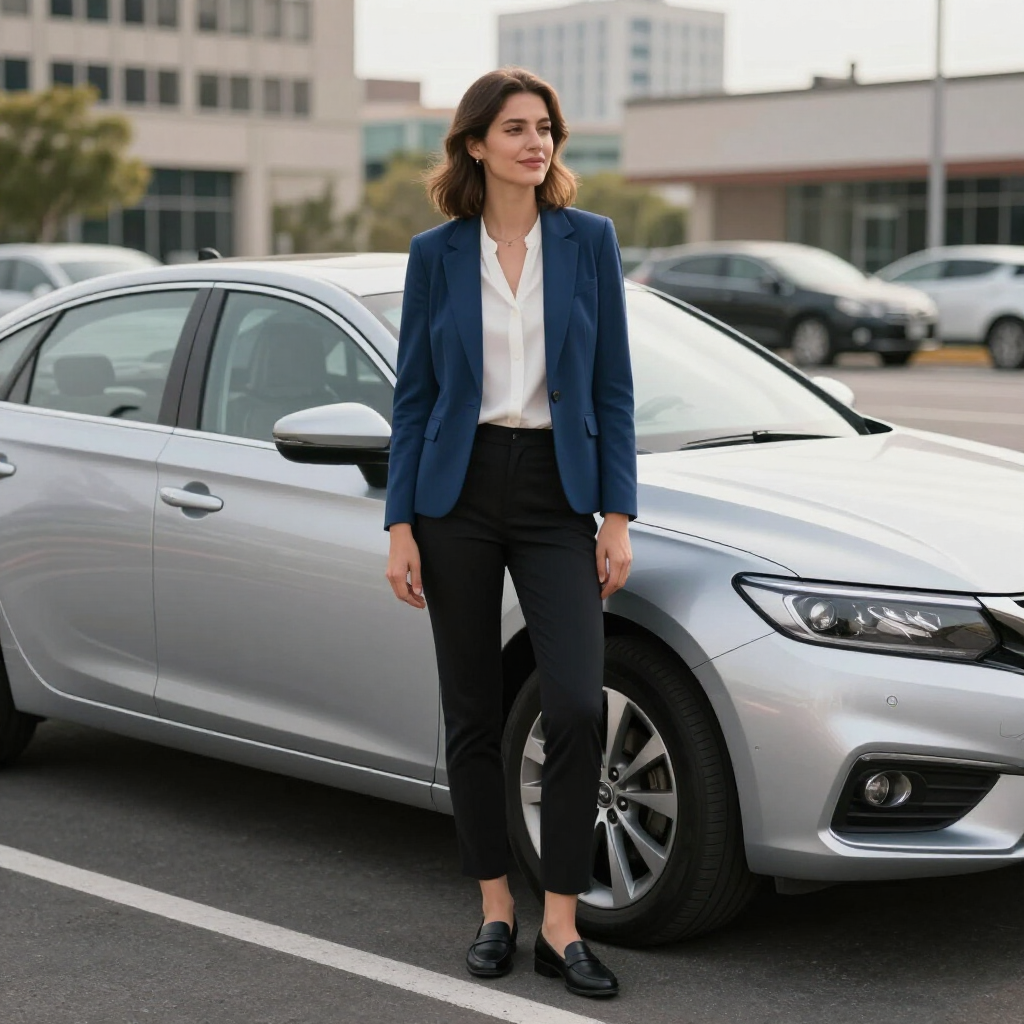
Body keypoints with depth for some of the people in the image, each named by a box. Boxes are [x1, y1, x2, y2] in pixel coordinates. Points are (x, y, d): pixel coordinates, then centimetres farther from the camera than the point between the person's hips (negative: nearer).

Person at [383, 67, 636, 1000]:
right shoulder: (435, 255, 2)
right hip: (460, 493, 0)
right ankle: (496, 910, 20)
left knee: (578, 705, -11)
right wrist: (401, 525, -2)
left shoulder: (589, 240, 2)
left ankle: (560, 924, -1)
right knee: (472, 714, 6)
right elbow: (413, 396, 4)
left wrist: (618, 514, -3)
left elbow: (613, 388, 3)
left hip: (556, 493, 0)